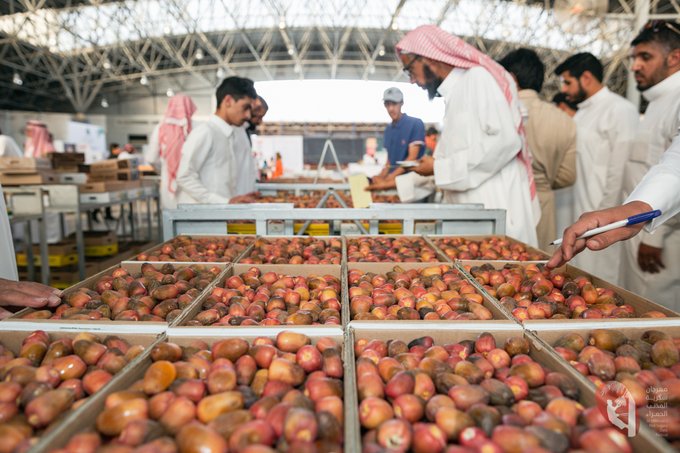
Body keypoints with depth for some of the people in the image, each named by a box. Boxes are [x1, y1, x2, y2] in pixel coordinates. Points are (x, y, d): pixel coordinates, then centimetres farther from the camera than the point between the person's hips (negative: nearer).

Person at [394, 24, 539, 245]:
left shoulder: (478, 78, -6)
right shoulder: (455, 94, 20)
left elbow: (505, 141, -19)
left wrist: (440, 168, -13)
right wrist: (398, 183, 20)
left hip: (496, 210, -8)